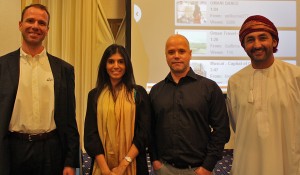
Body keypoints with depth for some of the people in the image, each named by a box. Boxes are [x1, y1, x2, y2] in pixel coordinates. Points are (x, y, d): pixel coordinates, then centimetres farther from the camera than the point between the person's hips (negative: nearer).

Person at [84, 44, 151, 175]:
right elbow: (90, 134, -2)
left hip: (133, 164, -1)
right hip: (102, 164, 1)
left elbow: (144, 132, -7)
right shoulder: (94, 95, 2)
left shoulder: (139, 93, -2)